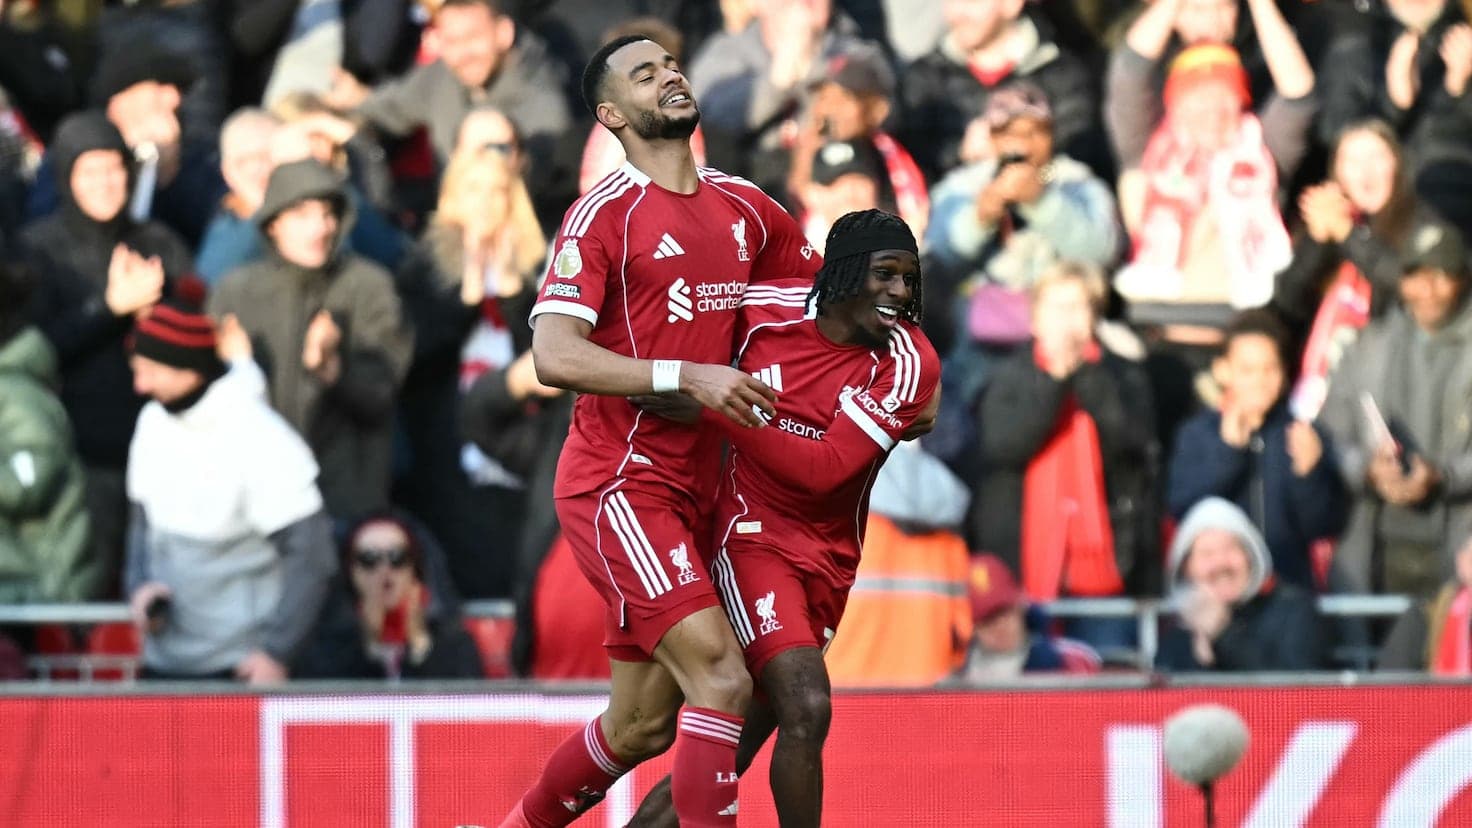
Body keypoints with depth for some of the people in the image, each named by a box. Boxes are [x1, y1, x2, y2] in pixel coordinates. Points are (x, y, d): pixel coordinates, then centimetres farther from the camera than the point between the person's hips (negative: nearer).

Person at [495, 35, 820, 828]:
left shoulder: (742, 207, 11)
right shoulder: (603, 214, -10)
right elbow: (554, 355, -20)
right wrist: (690, 377, -28)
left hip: (687, 495, 7)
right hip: (618, 485, -7)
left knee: (641, 727, 13)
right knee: (721, 679, -21)